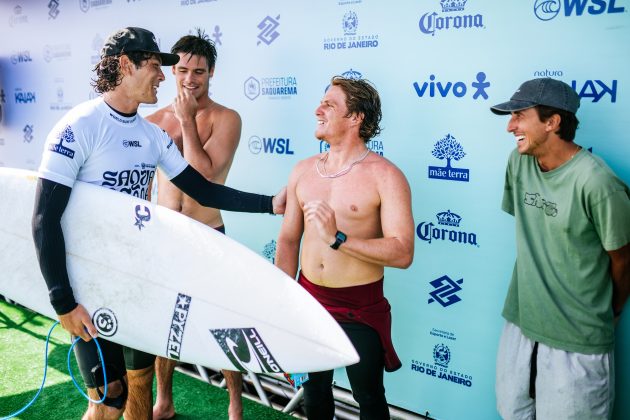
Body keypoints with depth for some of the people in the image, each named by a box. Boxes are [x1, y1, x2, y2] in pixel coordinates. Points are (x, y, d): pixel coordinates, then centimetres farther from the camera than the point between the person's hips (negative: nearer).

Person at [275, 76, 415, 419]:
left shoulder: (385, 176, -15)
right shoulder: (303, 170, 2)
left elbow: (402, 253, -21)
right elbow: (288, 239, 7)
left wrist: (338, 239, -28)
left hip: (360, 309, -5)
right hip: (308, 301, 5)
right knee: (314, 389, 22)